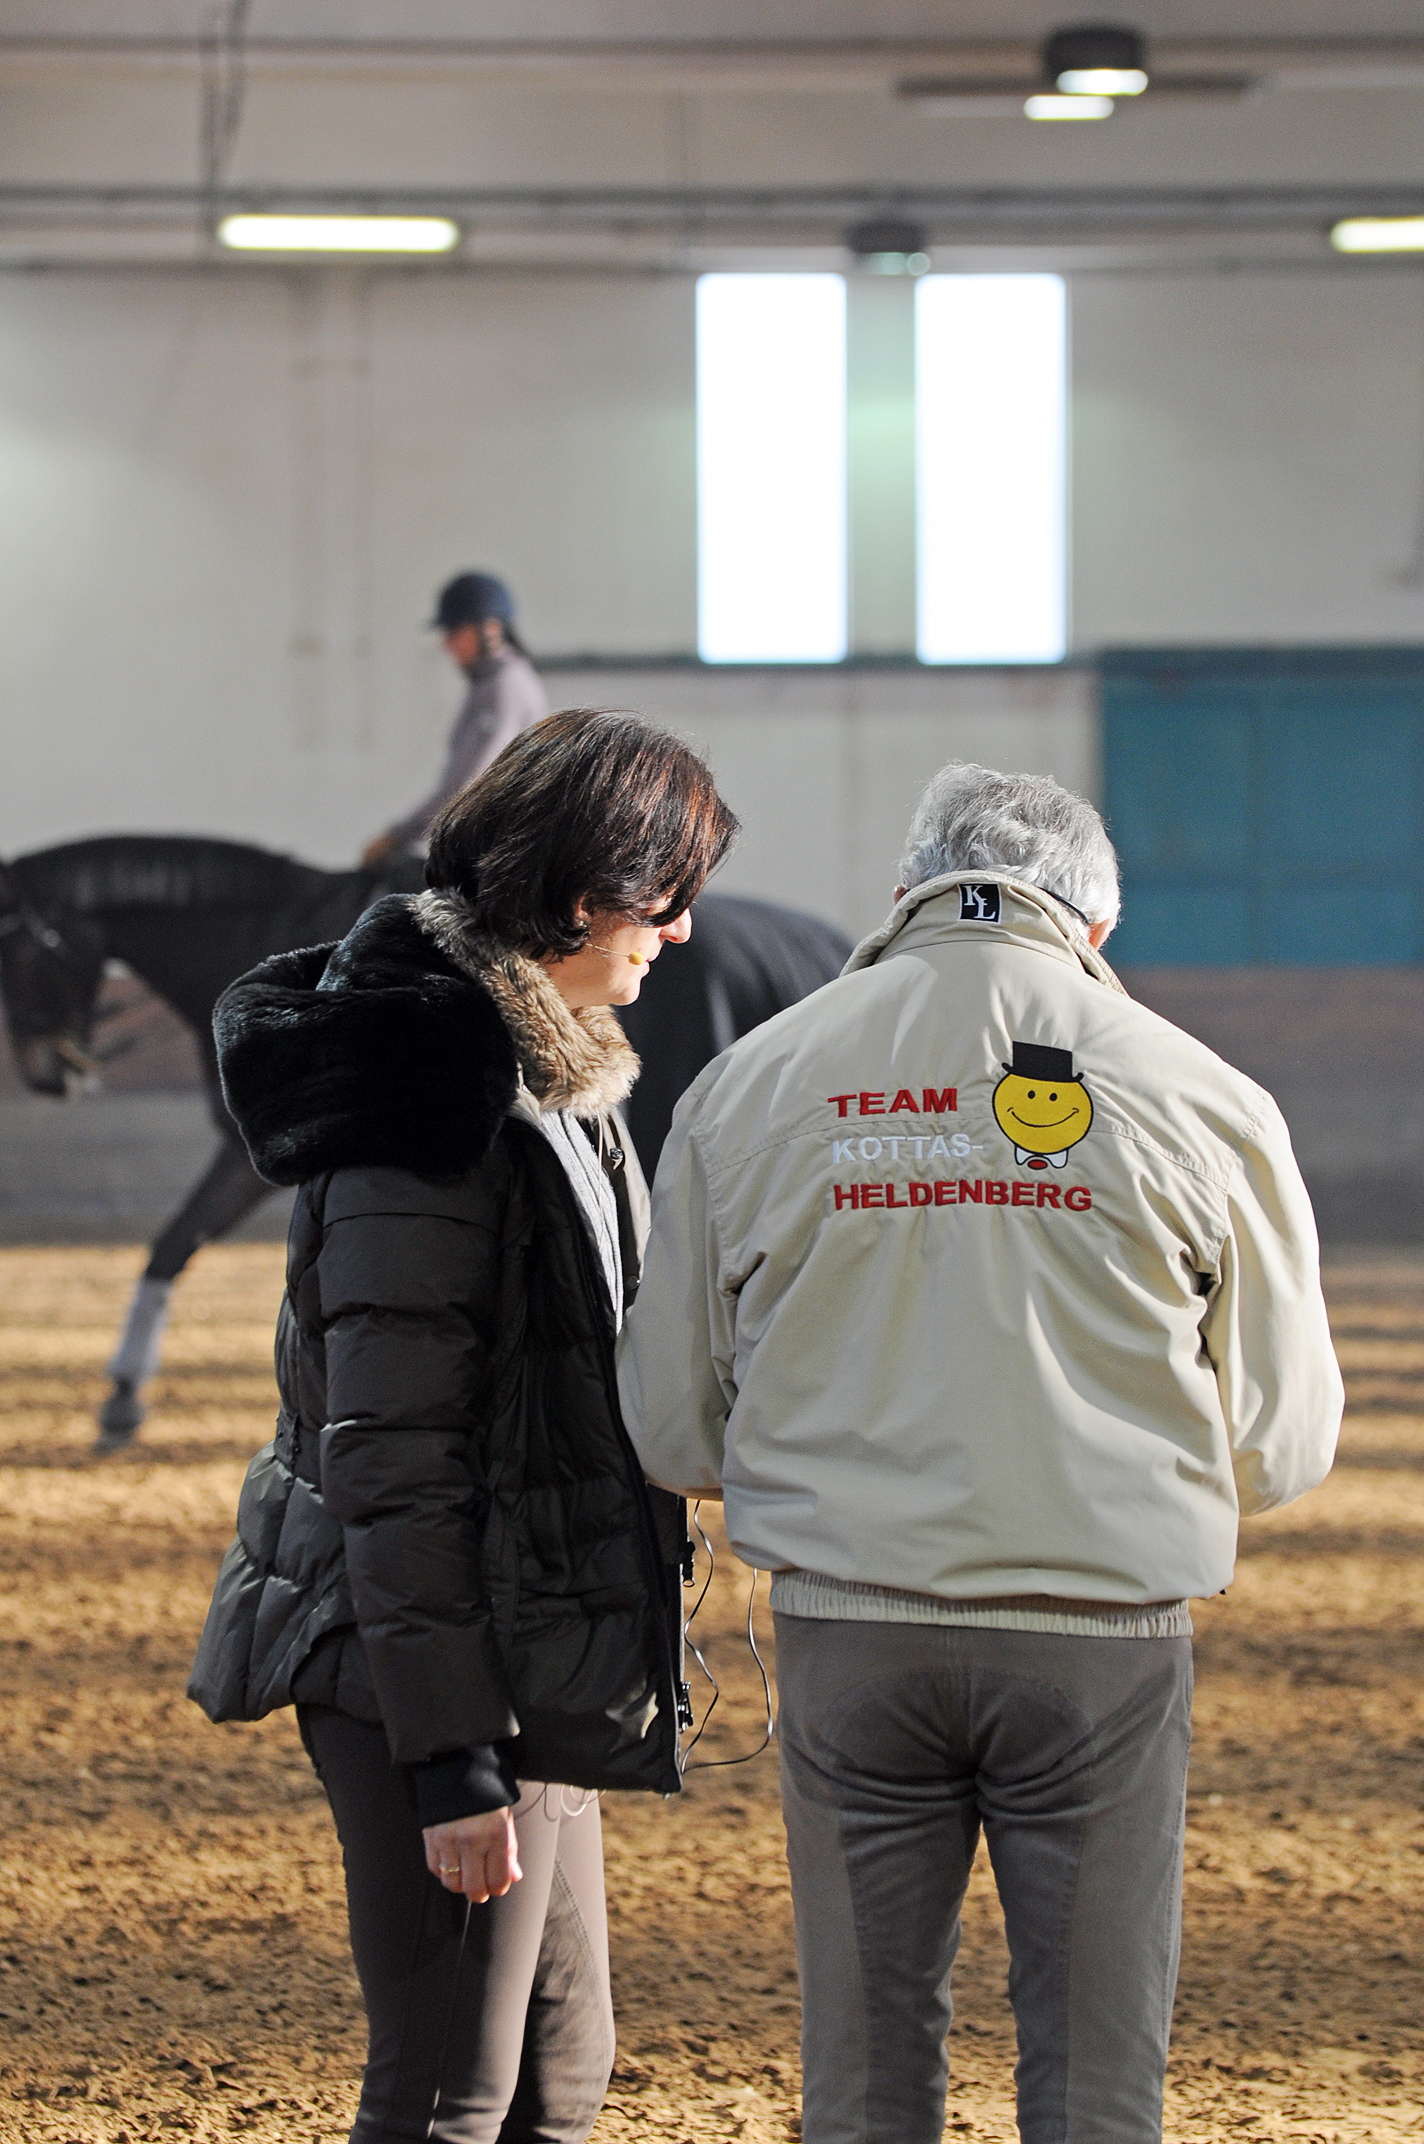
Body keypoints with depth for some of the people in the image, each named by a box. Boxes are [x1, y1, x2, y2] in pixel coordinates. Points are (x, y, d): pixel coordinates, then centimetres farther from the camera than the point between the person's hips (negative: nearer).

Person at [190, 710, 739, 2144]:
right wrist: (454, 1759, -22)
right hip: (443, 1661, -10)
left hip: (531, 1648, 10)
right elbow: (390, 1459, -22)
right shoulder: (437, 1094, -20)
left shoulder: (541, 1061, 11)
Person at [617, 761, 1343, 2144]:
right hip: (1105, 1634, -1)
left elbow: (671, 1433, 9)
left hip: (847, 1632, 1)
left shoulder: (750, 1083, 4)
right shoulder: (1202, 1097, -1)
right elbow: (1284, 1443, 5)